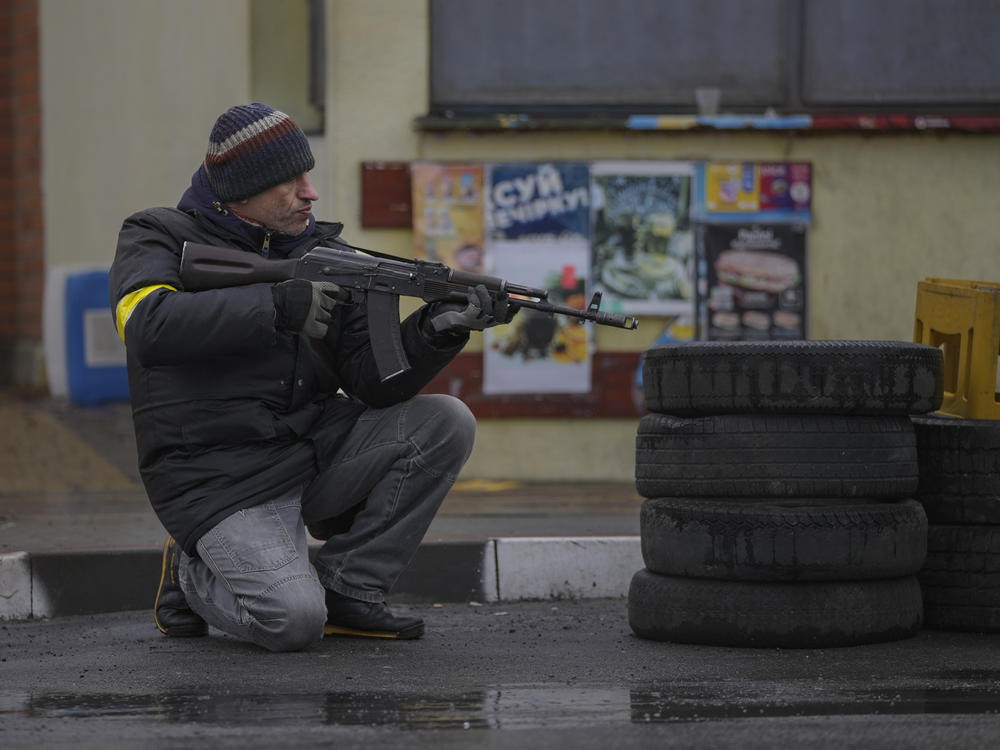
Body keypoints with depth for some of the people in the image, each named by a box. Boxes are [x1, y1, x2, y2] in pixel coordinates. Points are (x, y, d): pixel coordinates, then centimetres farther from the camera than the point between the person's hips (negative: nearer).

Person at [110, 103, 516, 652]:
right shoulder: (159, 239, -4)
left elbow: (372, 380, 1)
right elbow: (150, 326, -27)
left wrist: (434, 330, -19)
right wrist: (278, 305, -29)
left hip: (314, 451, 6)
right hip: (222, 478, -6)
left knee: (445, 423, -11)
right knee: (293, 623, -26)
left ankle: (345, 591, -3)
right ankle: (193, 576, 8)